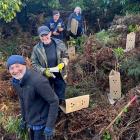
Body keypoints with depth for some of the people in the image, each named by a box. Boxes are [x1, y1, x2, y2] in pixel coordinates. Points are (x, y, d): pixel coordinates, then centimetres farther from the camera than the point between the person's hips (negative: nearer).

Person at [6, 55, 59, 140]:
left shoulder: (38, 81, -30)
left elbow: (54, 101, -25)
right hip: (31, 122, 7)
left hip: (42, 123, -7)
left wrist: (50, 127, -23)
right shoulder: (15, 81, -5)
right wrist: (24, 118, 16)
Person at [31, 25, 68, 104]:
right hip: (45, 77, -1)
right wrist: (44, 71, -21)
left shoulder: (59, 44, -11)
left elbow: (65, 56, 4)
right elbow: (34, 64, -7)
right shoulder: (37, 48, -14)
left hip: (59, 75, 1)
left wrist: (62, 63, -16)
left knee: (60, 98, 16)